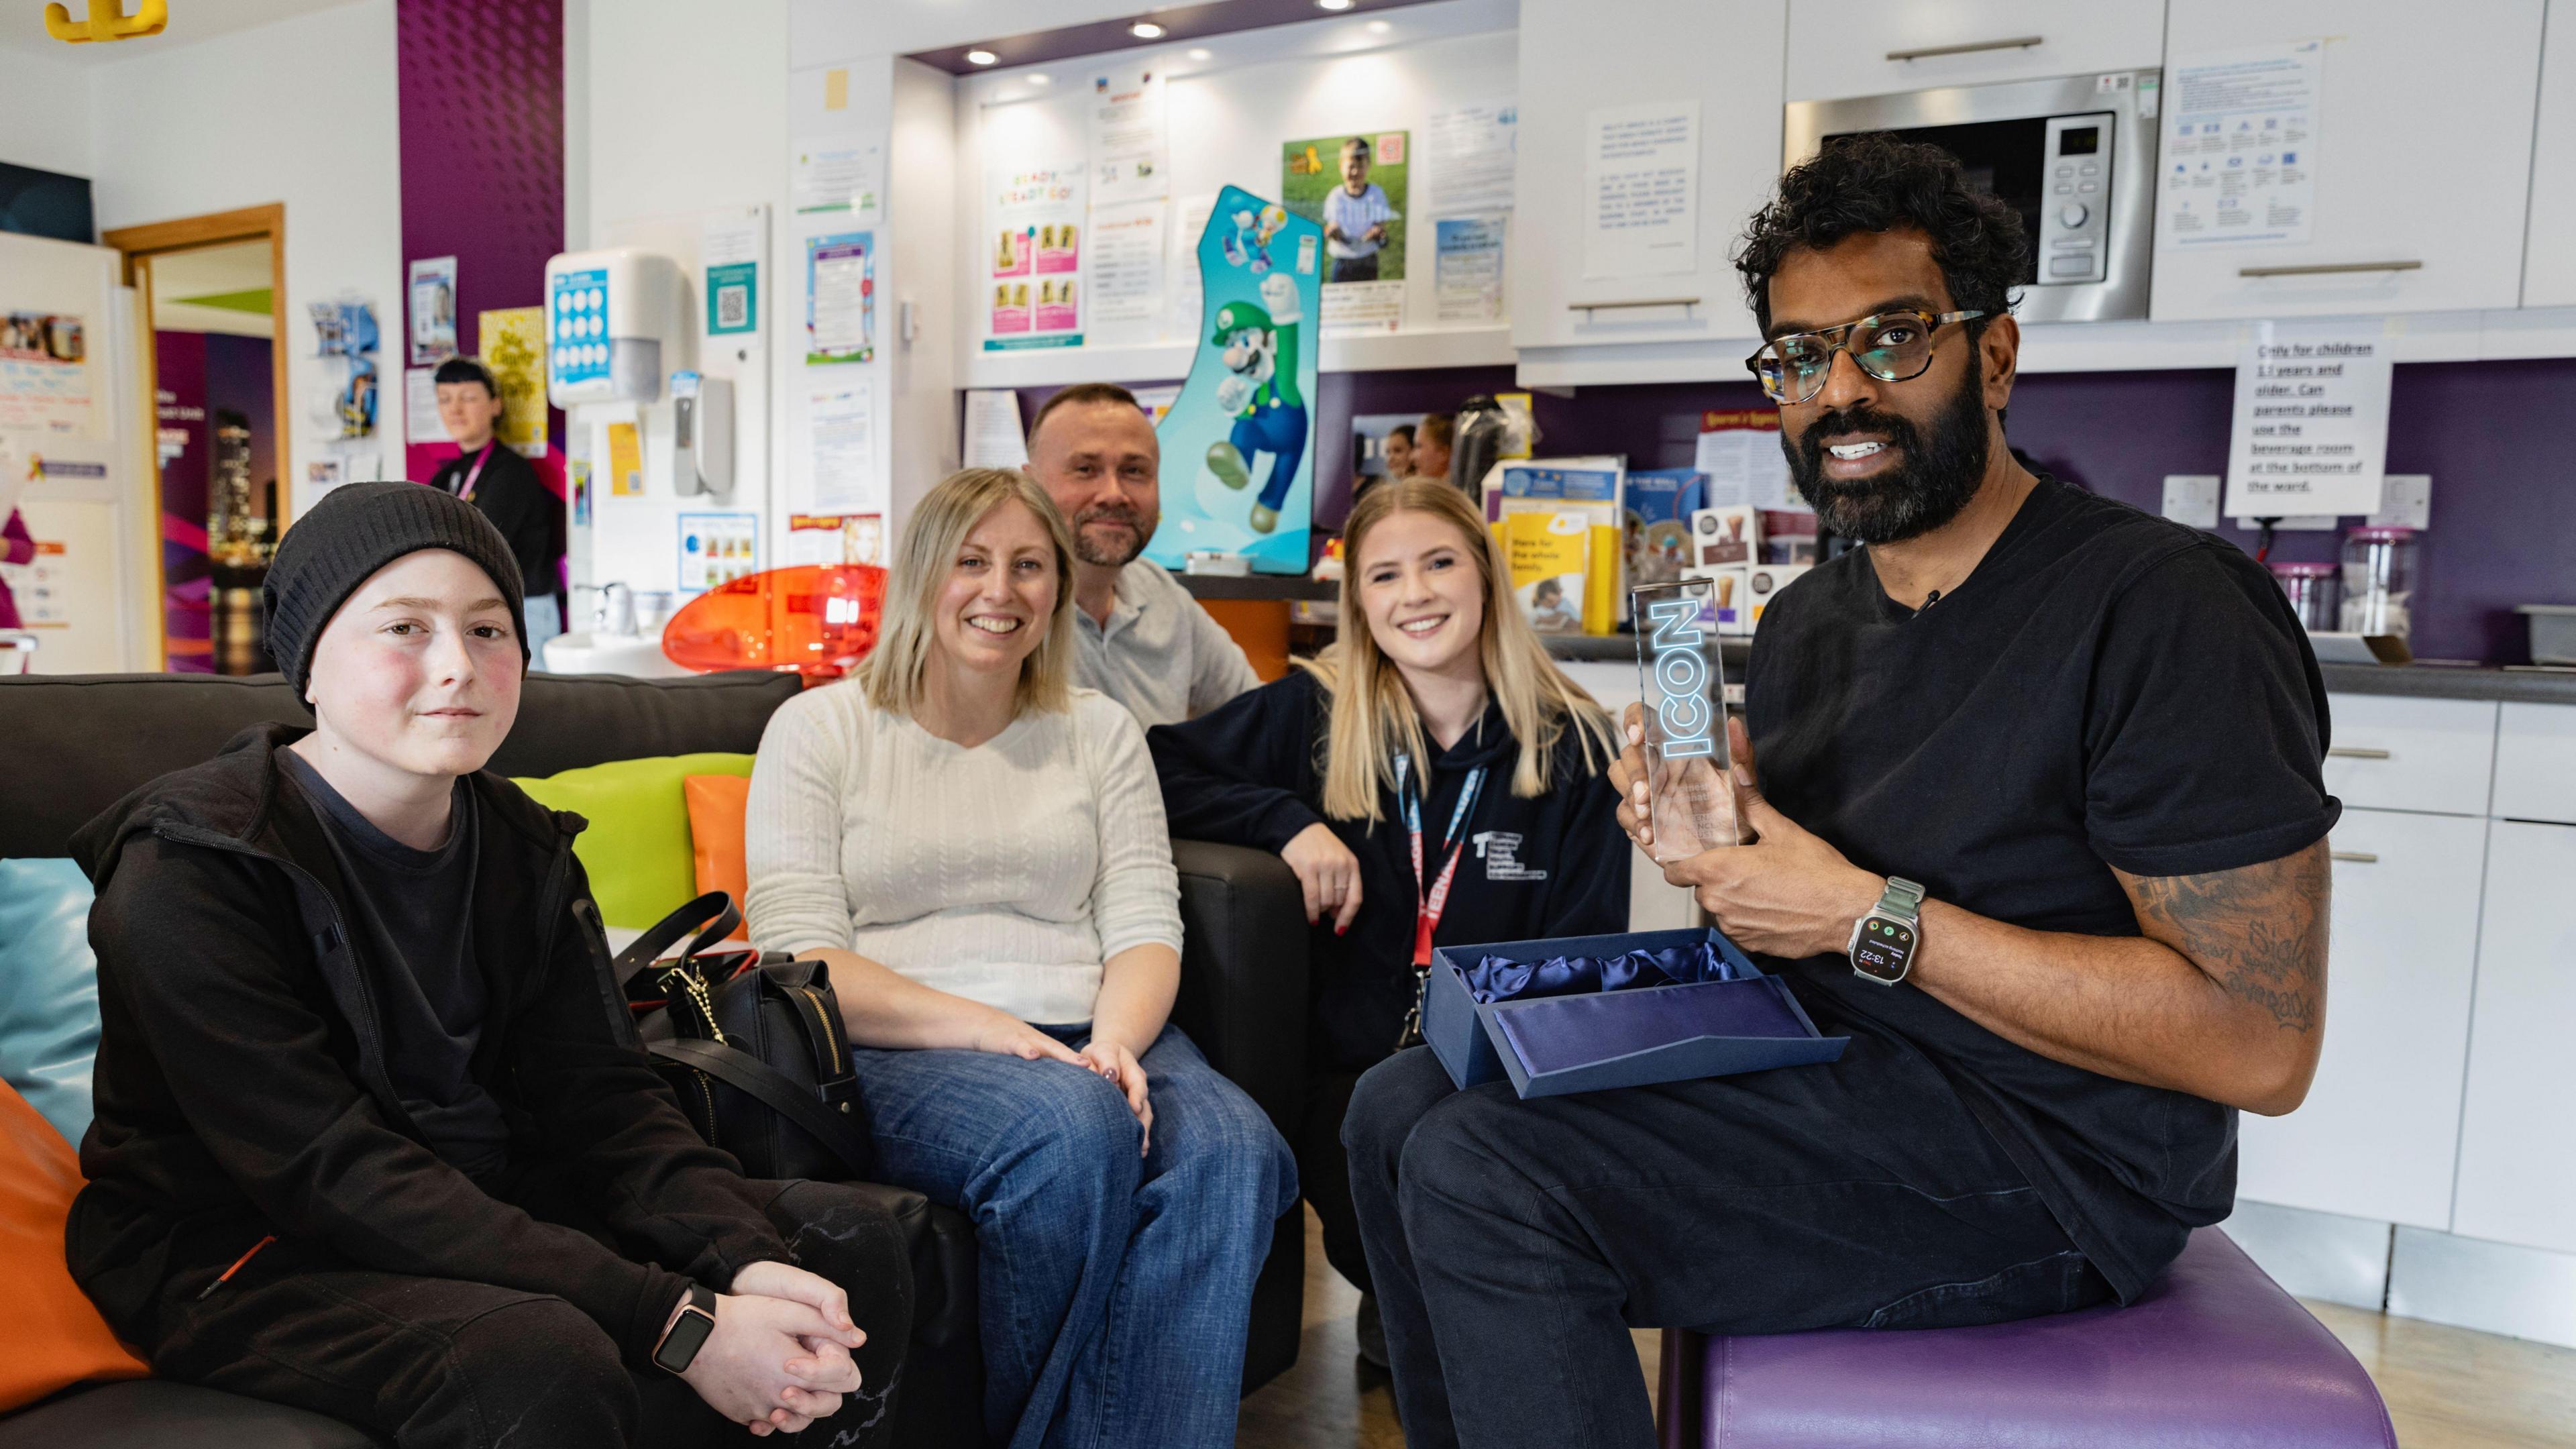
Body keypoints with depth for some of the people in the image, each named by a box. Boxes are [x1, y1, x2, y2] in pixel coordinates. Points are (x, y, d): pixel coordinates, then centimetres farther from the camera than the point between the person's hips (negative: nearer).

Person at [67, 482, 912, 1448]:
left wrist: (746, 1261, -26)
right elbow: (332, 1171, -26)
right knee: (541, 1360, -36)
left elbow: (602, 1097, -5)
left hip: (484, 1205, 6)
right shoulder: (190, 870, -17)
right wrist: (680, 1325, -34)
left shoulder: (526, 850, 2)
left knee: (848, 1245, -7)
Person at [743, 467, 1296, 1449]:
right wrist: (983, 1028, -18)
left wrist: (1115, 1040, -15)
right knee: (1072, 1129, -34)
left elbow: (1145, 926, 8)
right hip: (896, 1055, -3)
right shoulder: (819, 730, 7)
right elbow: (800, 958, -4)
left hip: (1088, 1041, 3)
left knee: (1231, 1148, -29)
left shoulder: (1100, 731, 17)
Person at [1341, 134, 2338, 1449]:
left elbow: (2262, 1043, -21)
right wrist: (1711, 840, -7)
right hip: (1816, 1079, 8)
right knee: (1401, 1107, 2)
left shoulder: (2158, 604, -15)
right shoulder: (1804, 620, 9)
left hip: (2041, 1165, -8)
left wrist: (1871, 917, -21)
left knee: (1481, 1175, -23)